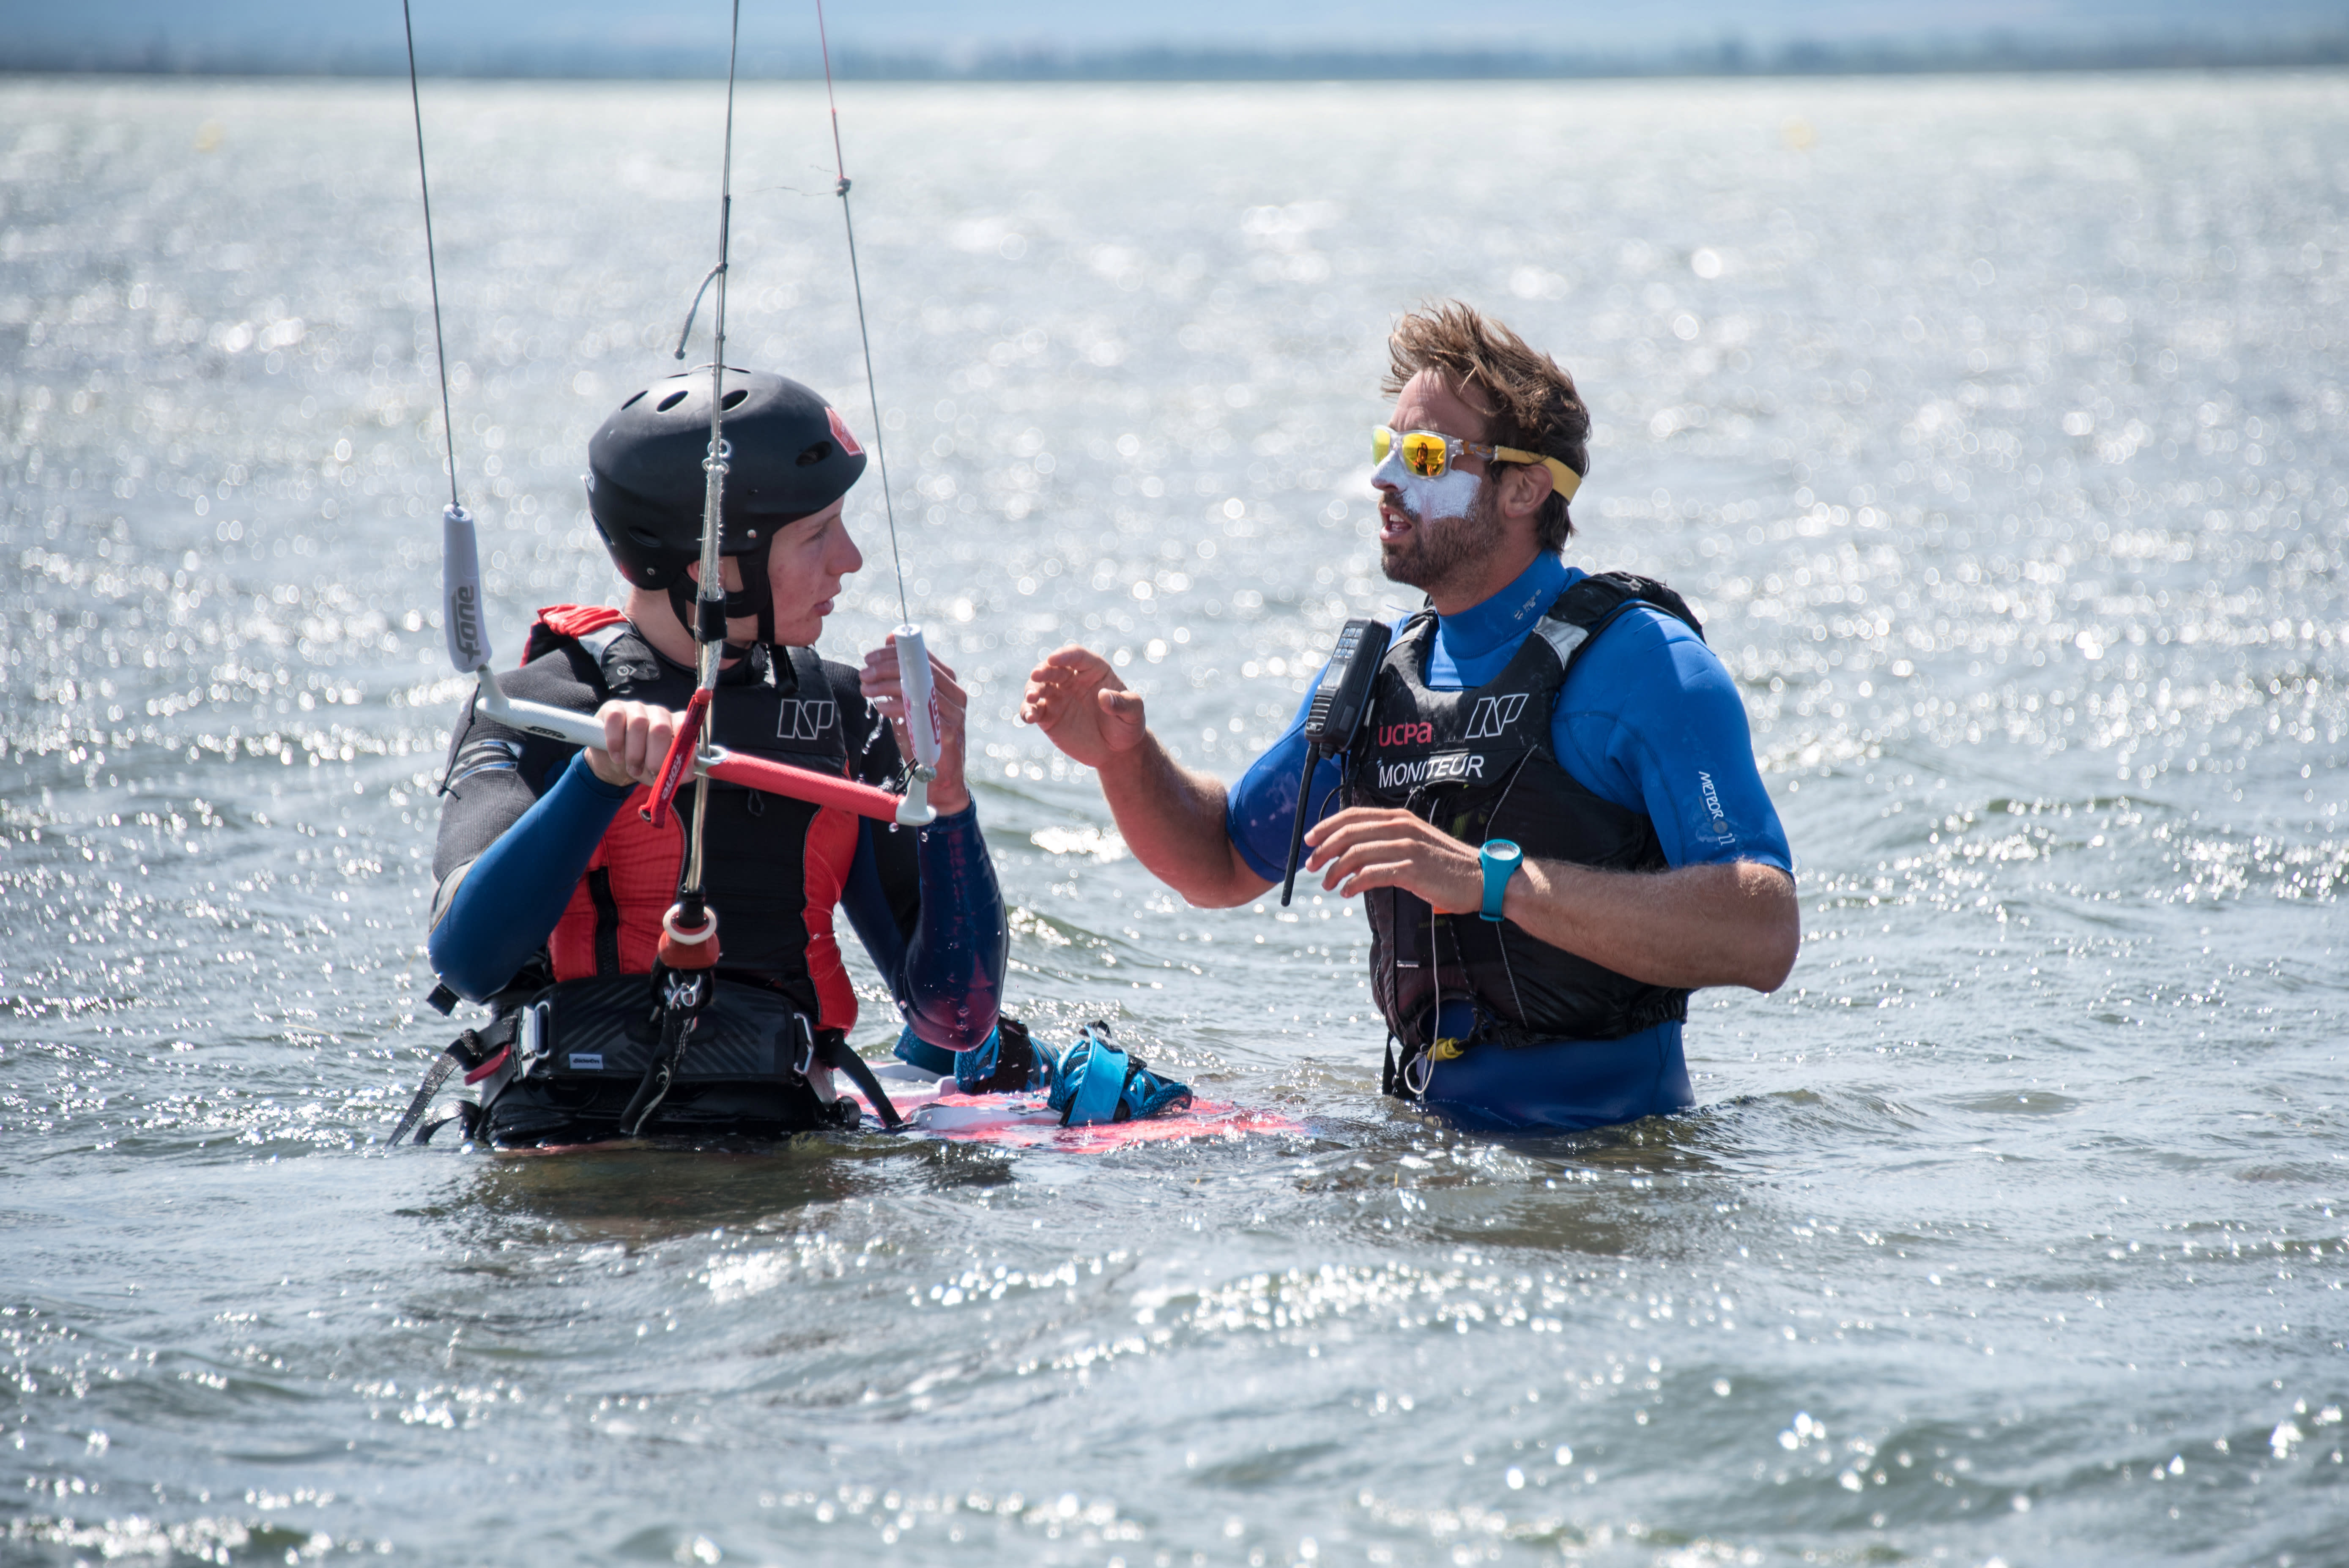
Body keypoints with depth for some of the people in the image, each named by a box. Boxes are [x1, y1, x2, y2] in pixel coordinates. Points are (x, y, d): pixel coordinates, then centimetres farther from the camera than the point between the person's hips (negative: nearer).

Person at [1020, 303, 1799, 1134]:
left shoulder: (1639, 660, -10)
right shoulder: (1379, 670, 12)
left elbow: (1763, 940, -22)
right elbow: (1224, 865, 26)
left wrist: (1493, 879, -27)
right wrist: (1126, 758, 5)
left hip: (1608, 1159, -6)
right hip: (1434, 1136, 6)